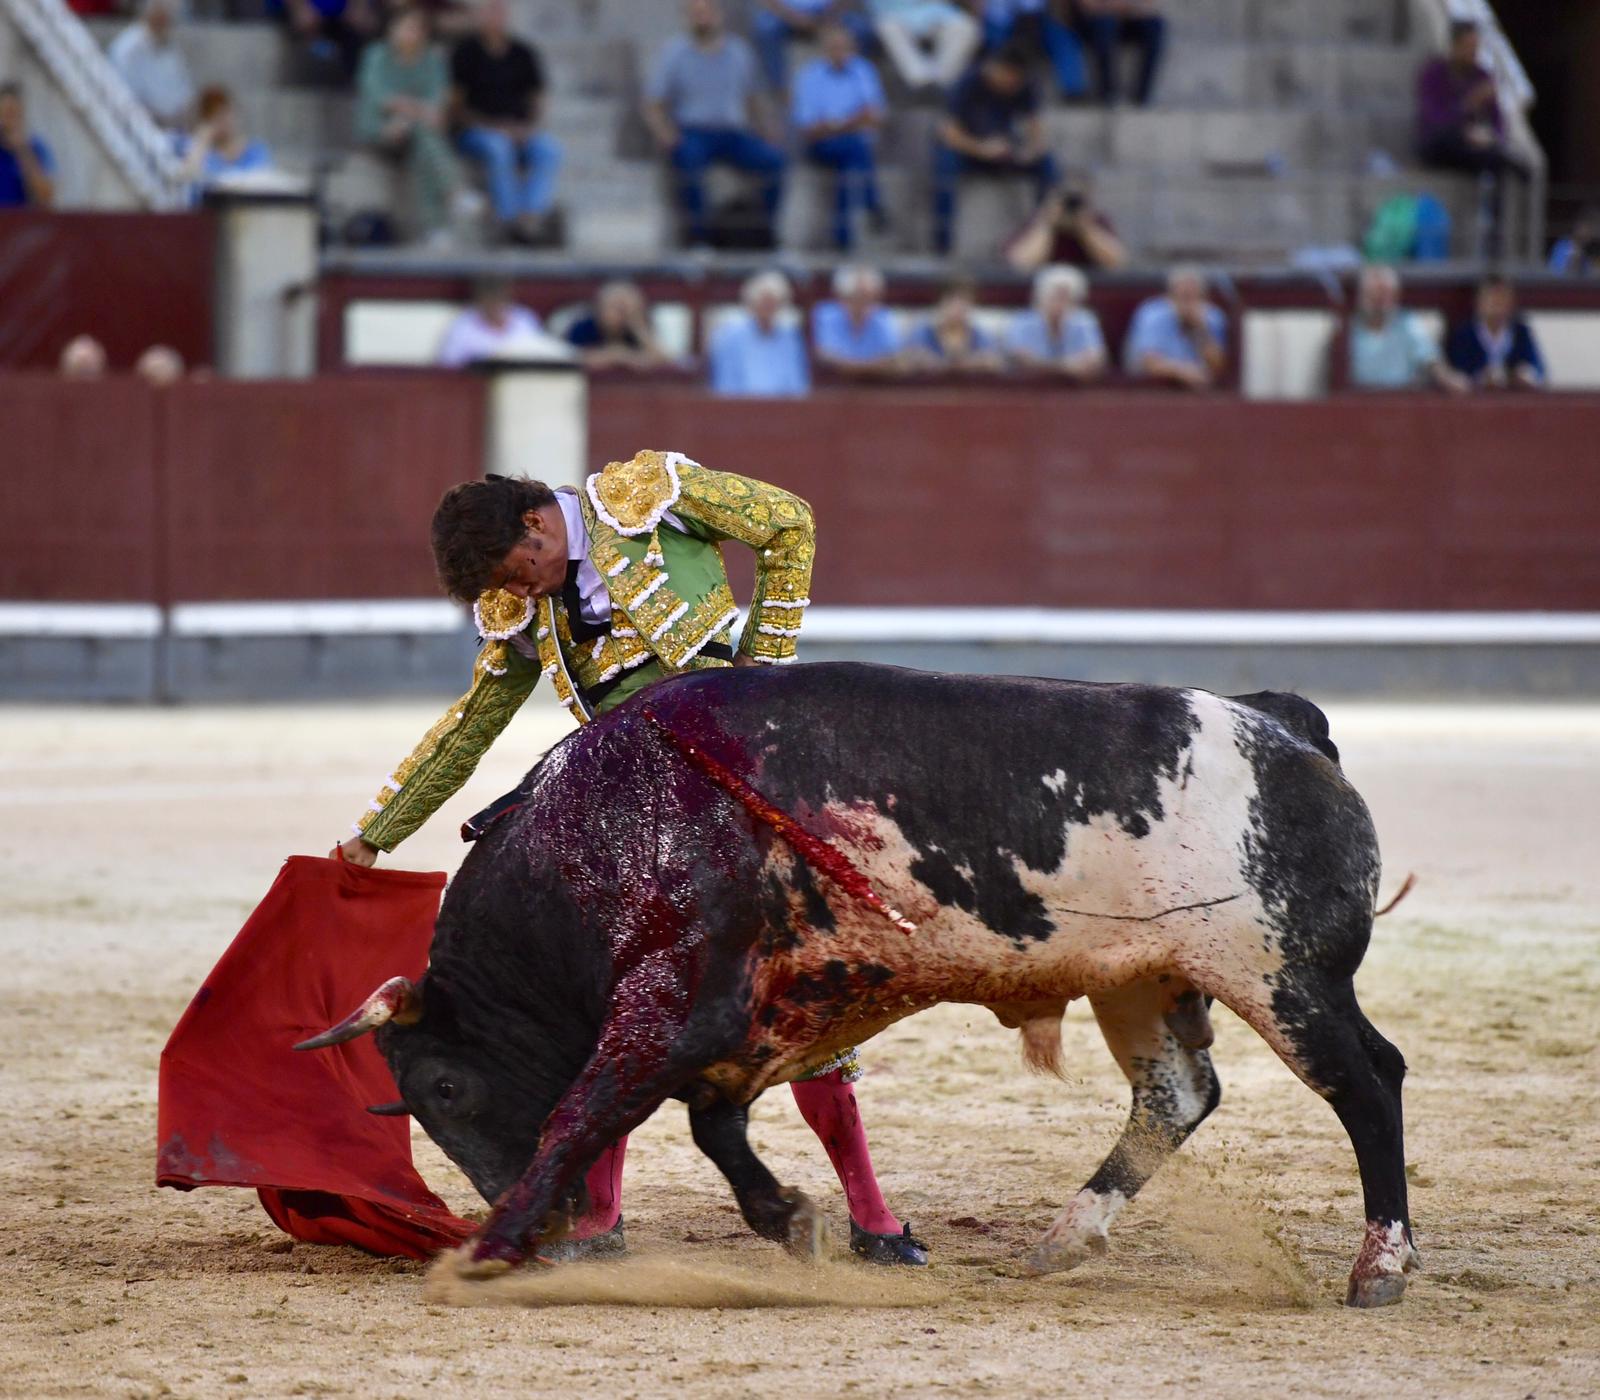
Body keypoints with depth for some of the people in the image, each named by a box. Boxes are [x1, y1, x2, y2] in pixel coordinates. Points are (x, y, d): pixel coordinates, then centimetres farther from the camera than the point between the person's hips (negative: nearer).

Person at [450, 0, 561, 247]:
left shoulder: (524, 54, 13)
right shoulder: (467, 53, 2)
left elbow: (537, 103, 14)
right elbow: (457, 106, -2)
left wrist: (527, 126, -8)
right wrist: (491, 125, -15)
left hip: (520, 131, 3)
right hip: (475, 131, -3)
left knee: (548, 150, -28)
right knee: (498, 149, -37)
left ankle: (532, 215, -41)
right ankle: (511, 216, -40)